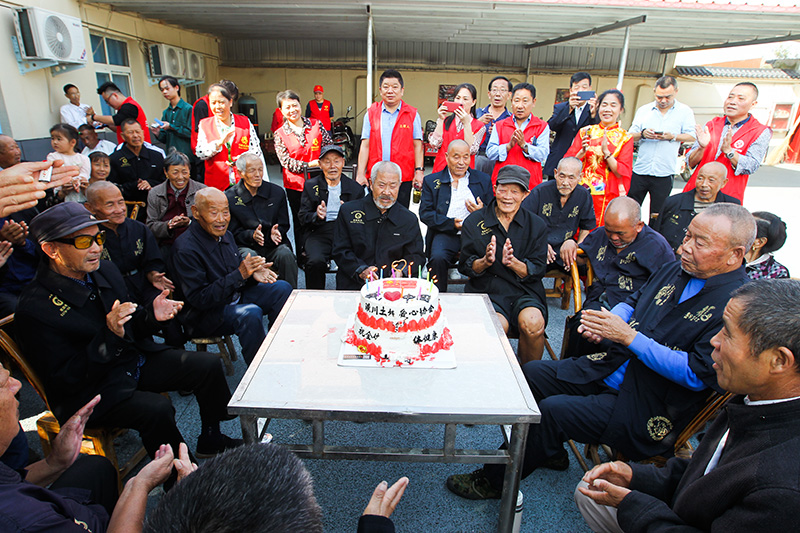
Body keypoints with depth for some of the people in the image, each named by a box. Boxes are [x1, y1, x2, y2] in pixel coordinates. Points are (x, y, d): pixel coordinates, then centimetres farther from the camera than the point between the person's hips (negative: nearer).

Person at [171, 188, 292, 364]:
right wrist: (240, 274, -31)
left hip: (236, 297, 9)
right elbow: (198, 299, -25)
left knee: (282, 288, -2)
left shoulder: (224, 235, 3)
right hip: (205, 314, -8)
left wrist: (253, 274, -10)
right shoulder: (185, 249, -22)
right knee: (250, 313, -35)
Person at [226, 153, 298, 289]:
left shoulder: (277, 192, 6)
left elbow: (284, 225, 10)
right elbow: (233, 232, 1)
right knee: (249, 257, -34)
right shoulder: (229, 197, 1)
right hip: (246, 246, -1)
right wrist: (252, 235, -20)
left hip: (273, 245, 1)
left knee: (286, 254, -30)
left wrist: (276, 232, -14)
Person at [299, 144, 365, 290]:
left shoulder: (355, 188, 11)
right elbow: (303, 217, 7)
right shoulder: (311, 186, 12)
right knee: (316, 262, -29)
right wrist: (317, 216, -16)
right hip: (319, 234, 1)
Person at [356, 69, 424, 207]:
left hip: (404, 177, -1)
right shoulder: (371, 113, 9)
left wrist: (419, 171, -6)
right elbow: (365, 145, 6)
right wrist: (360, 174, -1)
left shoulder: (412, 114, 6)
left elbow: (417, 145, 4)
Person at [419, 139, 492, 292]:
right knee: (438, 258, -31)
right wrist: (452, 223, -12)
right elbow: (425, 213, 1)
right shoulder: (431, 181, 11)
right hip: (445, 234, -1)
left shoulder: (484, 179, 16)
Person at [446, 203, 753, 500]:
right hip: (610, 368, 8)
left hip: (647, 409, -8)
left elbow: (699, 373, -24)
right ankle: (549, 452, 27)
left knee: (551, 411, -22)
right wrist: (607, 323, -4)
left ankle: (495, 481, 0)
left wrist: (629, 337, -26)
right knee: (530, 373, 5)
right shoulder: (675, 270, 6)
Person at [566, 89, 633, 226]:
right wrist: (583, 151, -14)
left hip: (607, 198, -1)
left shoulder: (625, 138, 3)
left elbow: (622, 173, -5)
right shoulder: (585, 131, 8)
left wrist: (606, 152, -16)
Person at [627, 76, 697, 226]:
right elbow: (631, 135, 7)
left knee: (657, 214, 6)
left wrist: (672, 136, -16)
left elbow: (691, 136, 1)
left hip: (664, 174, -1)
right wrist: (642, 134, -13)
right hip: (639, 170, 1)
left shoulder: (685, 111, 6)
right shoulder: (643, 110, 10)